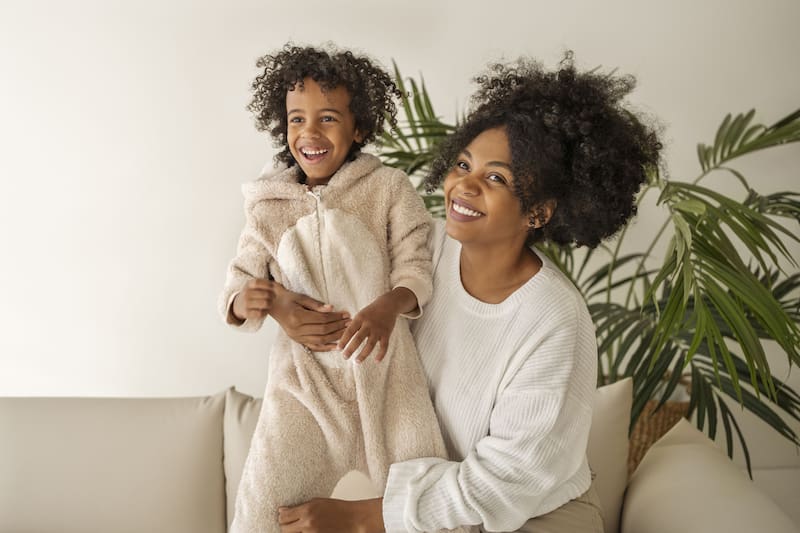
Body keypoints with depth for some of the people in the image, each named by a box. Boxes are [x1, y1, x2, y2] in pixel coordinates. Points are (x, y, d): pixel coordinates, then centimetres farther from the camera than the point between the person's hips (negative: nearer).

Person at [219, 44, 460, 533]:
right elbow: (240, 280, 4)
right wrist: (244, 301, -20)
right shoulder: (269, 205, 4)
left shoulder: (389, 188, -3)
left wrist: (389, 306, -28)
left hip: (382, 361, -1)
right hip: (305, 370, 1)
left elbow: (416, 267, -6)